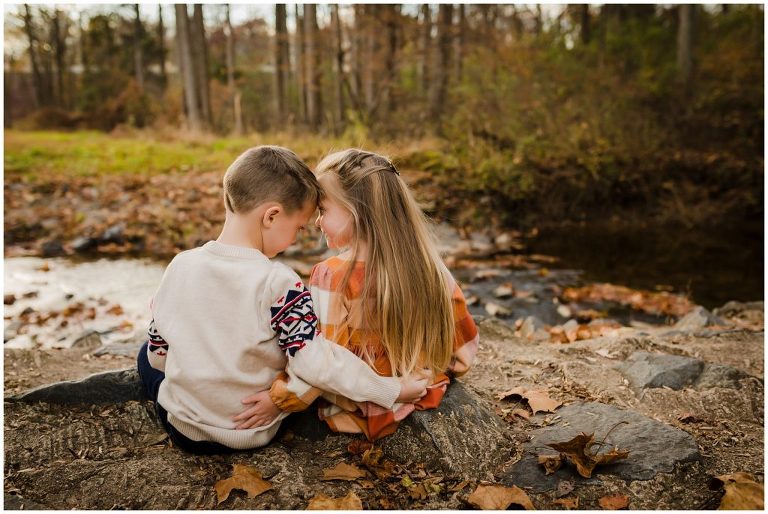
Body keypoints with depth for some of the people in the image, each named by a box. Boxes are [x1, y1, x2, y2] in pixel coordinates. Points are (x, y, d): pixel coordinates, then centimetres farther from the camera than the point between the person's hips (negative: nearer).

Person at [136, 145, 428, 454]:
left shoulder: (180, 266, -12)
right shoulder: (278, 284, -25)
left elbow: (159, 351, -2)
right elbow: (315, 361, -27)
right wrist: (394, 391, -18)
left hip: (183, 428, 2)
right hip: (254, 434, -1)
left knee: (147, 355, 28)